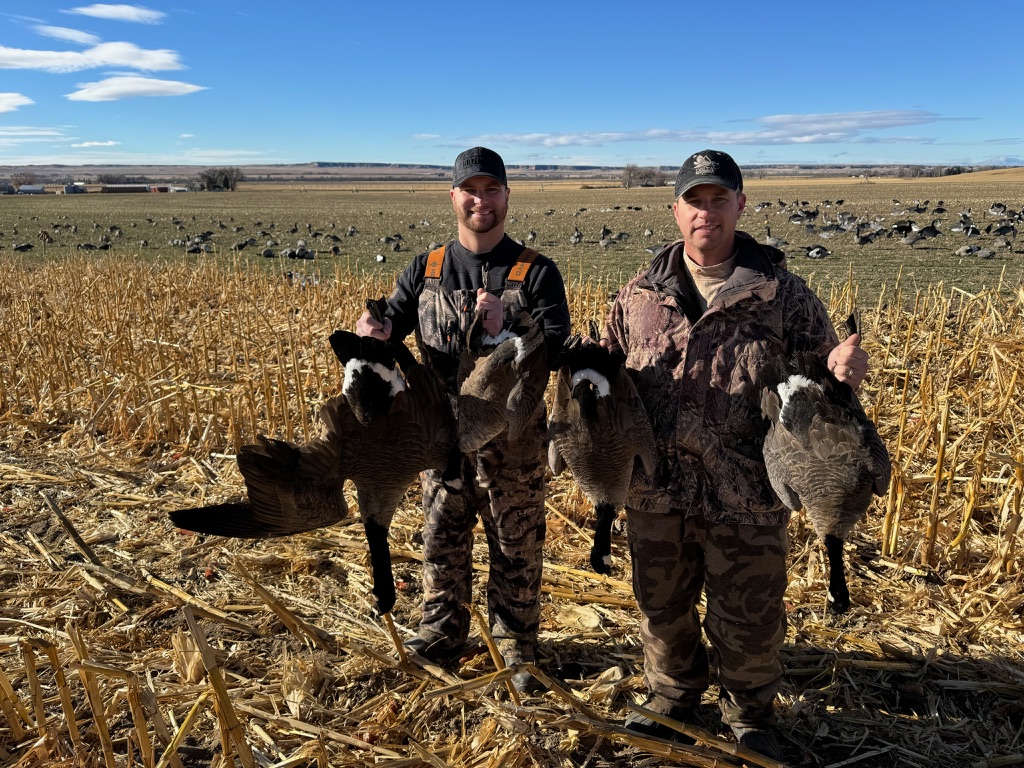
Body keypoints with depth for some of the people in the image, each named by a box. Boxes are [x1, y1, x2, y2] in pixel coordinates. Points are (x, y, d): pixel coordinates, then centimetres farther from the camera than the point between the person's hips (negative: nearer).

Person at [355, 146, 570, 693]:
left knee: (515, 547, 11)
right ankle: (441, 633, 36)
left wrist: (505, 334, -32)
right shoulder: (424, 271, 4)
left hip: (513, 437, -2)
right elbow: (391, 327, -1)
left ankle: (516, 645, 30)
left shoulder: (536, 273, -5)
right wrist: (375, 333, -25)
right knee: (441, 540, 15)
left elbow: (557, 350, -14)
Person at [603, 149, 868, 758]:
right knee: (663, 606, 20)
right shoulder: (640, 294, 3)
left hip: (747, 495, -2)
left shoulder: (783, 292, -3)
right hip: (658, 489, 3)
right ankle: (672, 696, 47)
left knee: (749, 617, 13)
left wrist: (846, 371, -23)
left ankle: (752, 714, 42)